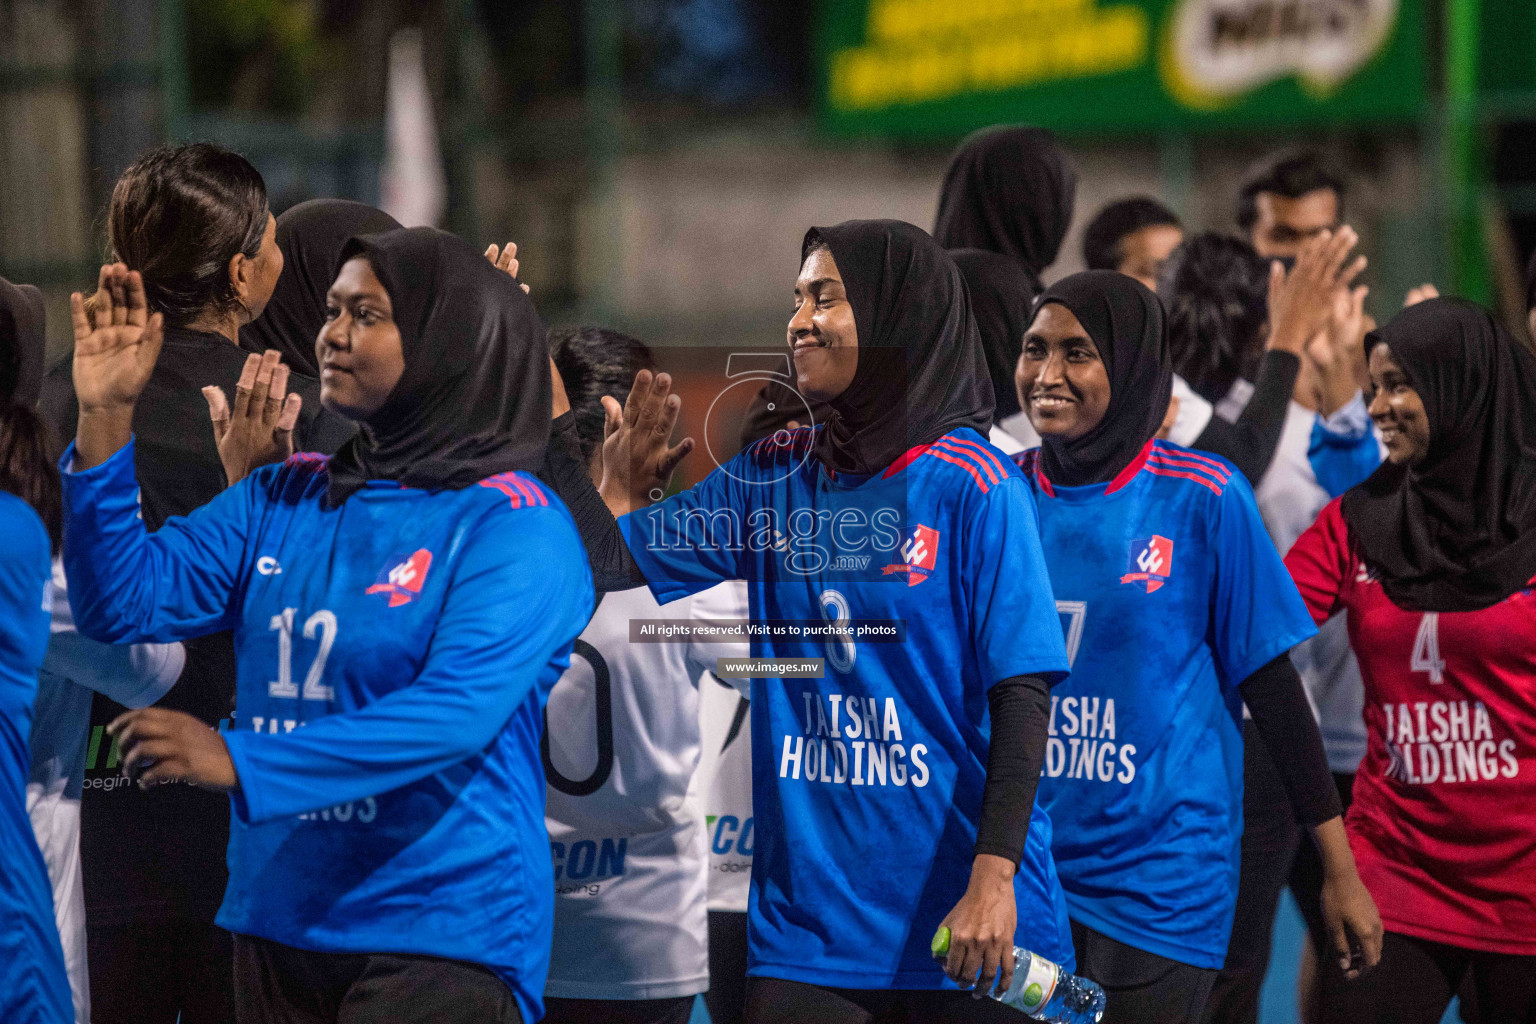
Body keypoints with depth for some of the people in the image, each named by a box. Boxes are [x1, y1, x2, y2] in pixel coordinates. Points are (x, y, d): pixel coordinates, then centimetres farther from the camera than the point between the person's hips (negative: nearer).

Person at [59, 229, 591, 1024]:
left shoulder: (513, 527, -11)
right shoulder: (285, 500, 8)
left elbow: (458, 711, -25)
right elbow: (126, 601, 4)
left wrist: (241, 763, -33)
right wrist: (104, 421, -8)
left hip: (442, 936, -6)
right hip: (278, 923, 6)